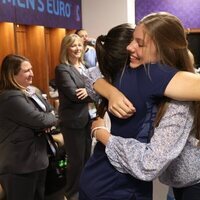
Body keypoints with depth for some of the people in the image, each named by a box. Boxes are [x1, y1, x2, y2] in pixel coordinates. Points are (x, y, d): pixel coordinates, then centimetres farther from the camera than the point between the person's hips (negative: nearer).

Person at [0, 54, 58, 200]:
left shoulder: (27, 91, 8)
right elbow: (39, 120, -25)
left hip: (33, 159, 10)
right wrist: (54, 119, -3)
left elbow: (47, 110, 13)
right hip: (19, 166, -10)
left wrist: (47, 121, -10)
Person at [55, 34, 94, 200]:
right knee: (76, 159, 5)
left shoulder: (84, 66, 11)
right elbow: (73, 94, -23)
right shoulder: (62, 69, -13)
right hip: (73, 120, -7)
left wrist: (89, 91, -21)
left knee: (87, 156, 19)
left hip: (87, 117, 7)